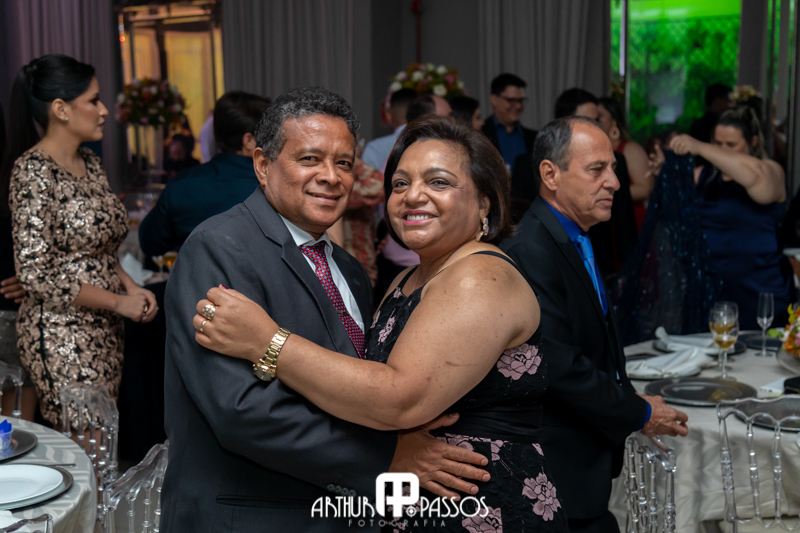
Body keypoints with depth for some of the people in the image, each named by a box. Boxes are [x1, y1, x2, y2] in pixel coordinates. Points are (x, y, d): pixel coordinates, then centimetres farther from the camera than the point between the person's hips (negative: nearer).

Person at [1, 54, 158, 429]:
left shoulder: (90, 164, 10)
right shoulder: (33, 172, -14)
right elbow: (35, 273, -19)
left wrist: (133, 288, 2)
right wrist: (119, 302, -14)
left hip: (104, 330, 8)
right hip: (62, 337, -8)